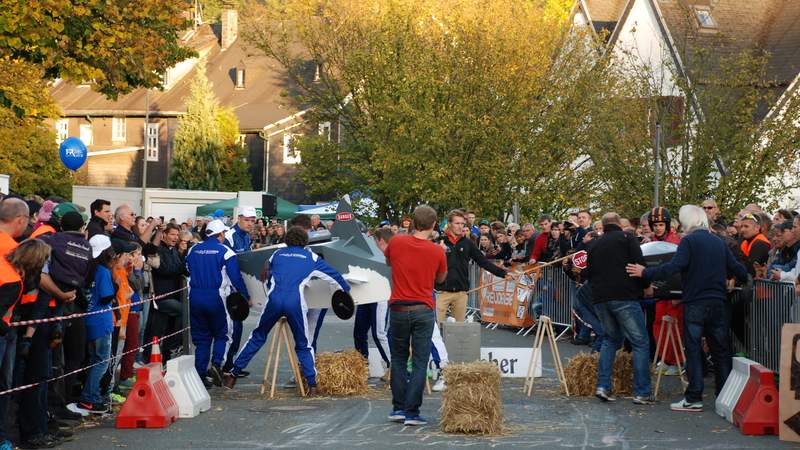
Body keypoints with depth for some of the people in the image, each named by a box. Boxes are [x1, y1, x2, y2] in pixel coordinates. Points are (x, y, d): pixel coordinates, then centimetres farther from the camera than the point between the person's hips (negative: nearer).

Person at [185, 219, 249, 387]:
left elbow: (188, 271, 18)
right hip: (216, 298, -4)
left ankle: (200, 374, 8)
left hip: (195, 297, 4)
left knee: (201, 337, 11)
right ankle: (216, 364, -13)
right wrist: (246, 296, 1)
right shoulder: (225, 251, -7)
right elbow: (235, 277, -9)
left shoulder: (193, 250, 7)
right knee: (222, 334, 9)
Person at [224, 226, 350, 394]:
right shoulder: (311, 257, 16)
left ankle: (234, 374, 16)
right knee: (303, 345, 11)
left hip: (274, 300, 2)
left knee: (257, 337, 16)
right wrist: (346, 289, 38)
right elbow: (333, 274, 21)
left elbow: (267, 278, 30)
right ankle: (312, 385, 5)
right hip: (295, 303, -2)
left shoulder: (277, 254, 21)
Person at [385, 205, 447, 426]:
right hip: (423, 310, -1)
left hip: (398, 309, 1)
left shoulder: (396, 242, -4)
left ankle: (398, 408, 15)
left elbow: (388, 261, 18)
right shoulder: (437, 251, -6)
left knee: (398, 360, 15)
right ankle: (412, 412, -3)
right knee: (419, 363, 1)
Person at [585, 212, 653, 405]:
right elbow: (640, 265, -7)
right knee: (640, 342, -1)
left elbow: (588, 273, 21)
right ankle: (642, 393, -7)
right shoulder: (627, 238, 2)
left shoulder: (592, 245, 16)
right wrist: (645, 286, 8)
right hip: (624, 297, -6)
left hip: (600, 299, 6)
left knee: (611, 339, 21)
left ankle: (603, 386, 9)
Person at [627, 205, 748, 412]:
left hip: (695, 303, -5)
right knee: (721, 351, 10)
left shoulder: (689, 241, -8)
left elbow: (673, 267, -19)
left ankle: (694, 398, -4)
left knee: (693, 350, -2)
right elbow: (737, 268, 10)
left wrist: (645, 273, -14)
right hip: (718, 302, 5)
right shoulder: (719, 242, 10)